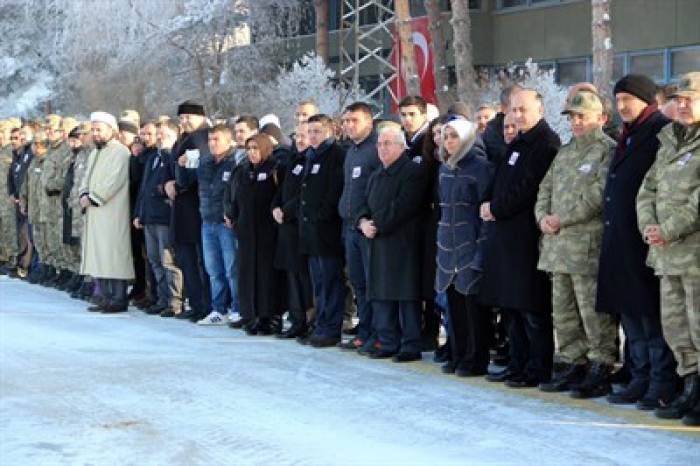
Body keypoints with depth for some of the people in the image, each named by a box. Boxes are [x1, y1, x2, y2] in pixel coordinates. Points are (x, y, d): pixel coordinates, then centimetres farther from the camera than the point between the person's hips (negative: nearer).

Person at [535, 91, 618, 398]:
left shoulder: (608, 150, -6)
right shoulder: (565, 153, 21)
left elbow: (599, 194, -16)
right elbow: (546, 188, 22)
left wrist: (562, 218, -15)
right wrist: (543, 217, 1)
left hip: (589, 243, -9)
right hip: (559, 245, 9)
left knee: (593, 311, -8)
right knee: (563, 309, 12)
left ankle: (600, 371, -1)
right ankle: (573, 366, 21)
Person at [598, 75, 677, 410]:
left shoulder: (663, 133, -8)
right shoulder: (627, 138, 21)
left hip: (646, 241, -9)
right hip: (618, 241, 9)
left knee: (652, 313, -6)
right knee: (629, 311, 11)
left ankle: (663, 383, 0)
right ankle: (642, 379, 18)